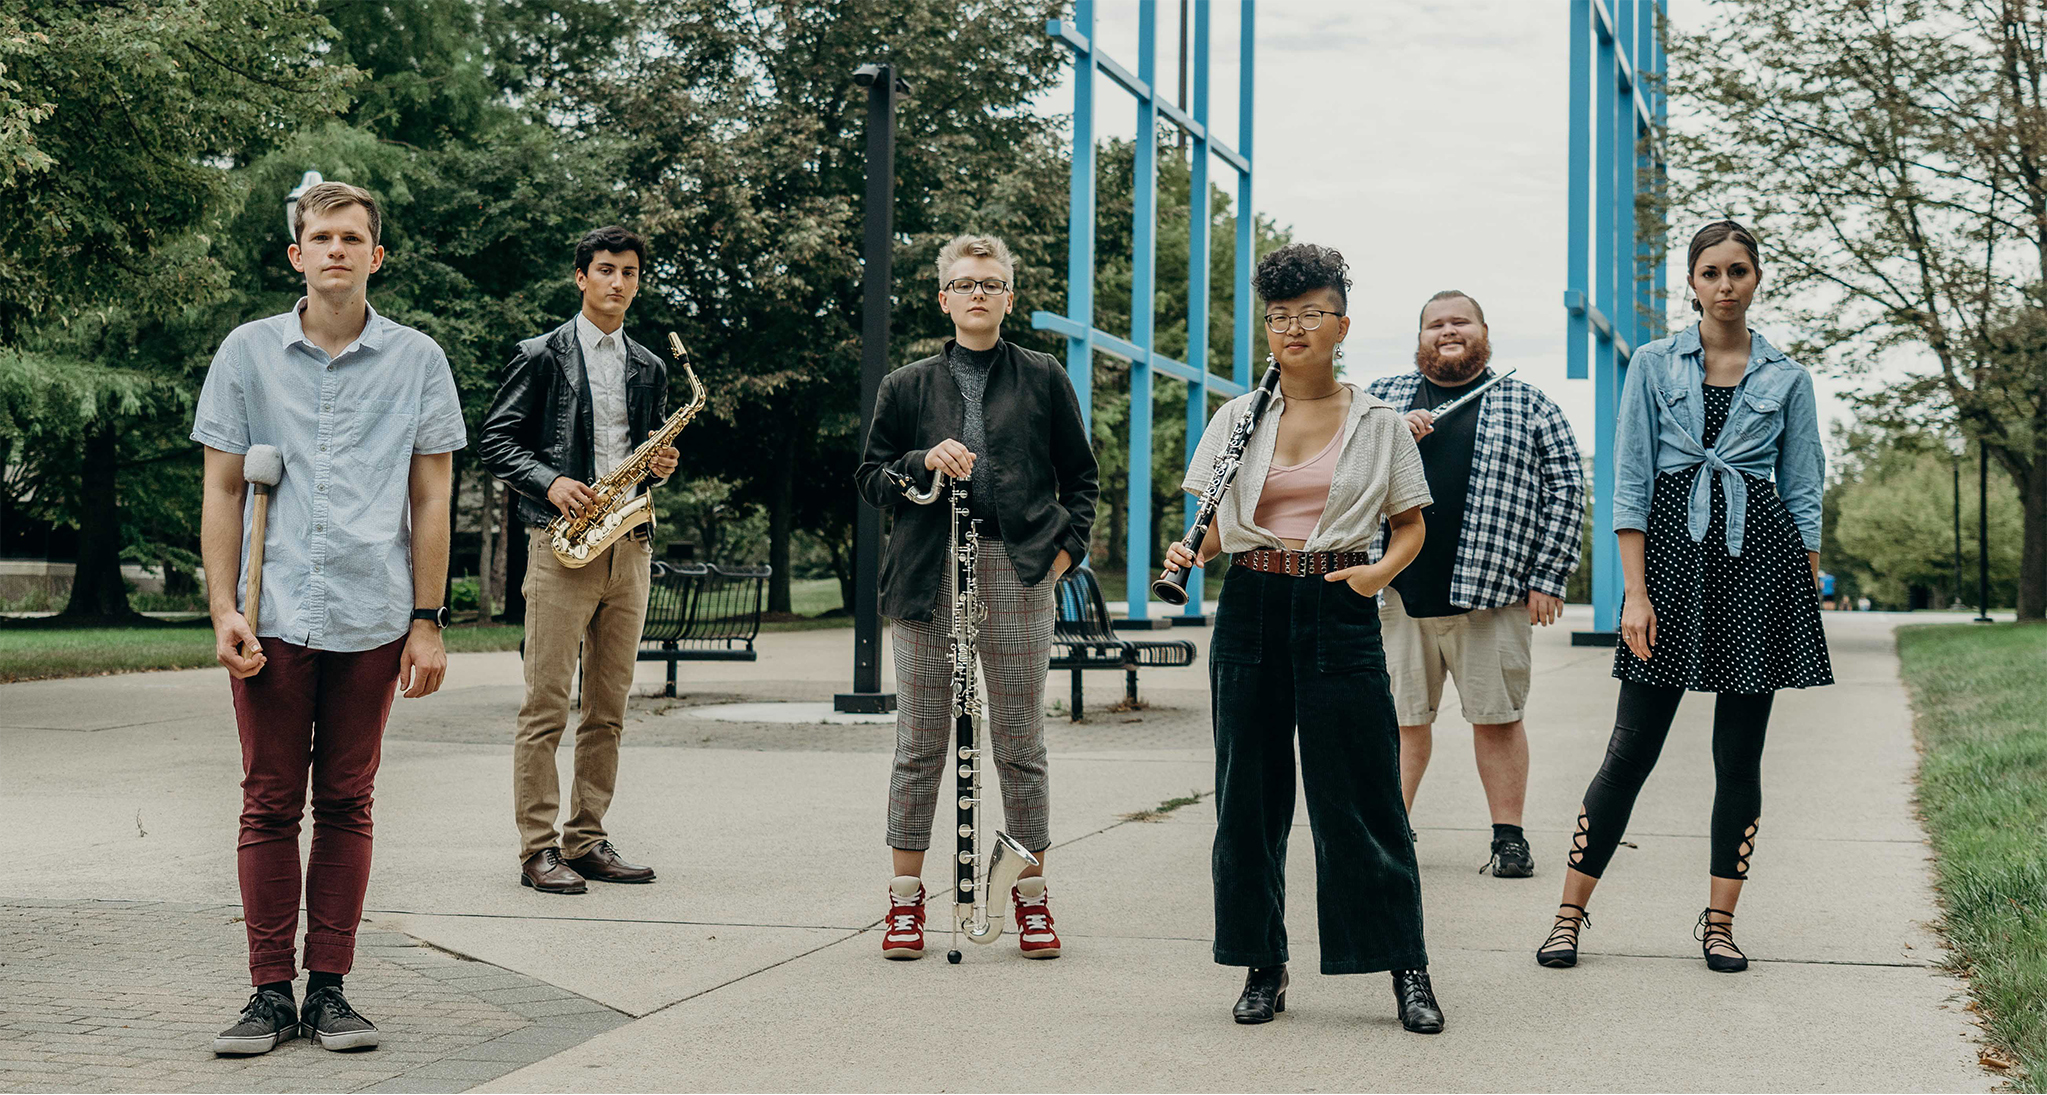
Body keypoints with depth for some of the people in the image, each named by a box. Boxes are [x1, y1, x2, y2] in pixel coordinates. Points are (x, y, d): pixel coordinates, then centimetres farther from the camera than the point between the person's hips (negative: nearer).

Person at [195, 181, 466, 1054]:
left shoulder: (417, 361, 5)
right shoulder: (247, 354, 6)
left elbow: (432, 499, 7)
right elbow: (222, 490, 7)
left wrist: (427, 622, 1)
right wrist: (224, 609, -2)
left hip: (371, 621, 0)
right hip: (272, 619, 0)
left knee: (346, 803, 6)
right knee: (269, 803, 2)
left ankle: (330, 986, 13)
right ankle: (271, 991, 9)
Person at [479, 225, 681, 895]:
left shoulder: (648, 368, 17)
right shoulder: (543, 355, 2)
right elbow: (495, 440, 0)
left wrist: (661, 466, 3)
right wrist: (550, 483, -15)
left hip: (629, 545, 5)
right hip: (563, 540, -5)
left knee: (608, 707, 7)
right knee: (546, 706, -6)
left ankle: (586, 841, 14)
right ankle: (538, 849, -2)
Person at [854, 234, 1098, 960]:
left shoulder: (1044, 380, 9)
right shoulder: (907, 387, 11)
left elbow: (1079, 478, 14)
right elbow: (871, 480, 11)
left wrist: (1066, 547, 1)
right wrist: (923, 463, -7)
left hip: (1018, 572, -1)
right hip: (927, 574, 1)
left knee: (1020, 744, 3)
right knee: (920, 743, 4)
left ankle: (1031, 898, 14)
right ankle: (906, 899, 13)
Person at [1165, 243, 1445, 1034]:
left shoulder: (1377, 422, 4)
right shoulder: (1239, 418, 9)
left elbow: (1411, 524, 8)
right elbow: (1215, 524, 12)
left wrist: (1382, 570, -12)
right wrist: (1190, 553, -10)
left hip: (1339, 614, -2)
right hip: (1252, 610, 2)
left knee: (1360, 794, -3)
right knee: (1249, 792, 4)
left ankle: (1408, 972, 6)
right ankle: (1264, 968, 15)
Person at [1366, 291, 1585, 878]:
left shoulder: (1528, 405, 8)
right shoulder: (1382, 397, 13)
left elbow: (1567, 490, 5)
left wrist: (1548, 578, -3)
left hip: (1491, 590, -2)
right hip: (1397, 591, 2)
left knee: (1497, 717, 1)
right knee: (1401, 717, 7)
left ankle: (1509, 837, 9)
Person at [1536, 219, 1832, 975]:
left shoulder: (1787, 378, 9)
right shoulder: (1653, 365, 6)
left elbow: (1804, 494, 11)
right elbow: (1630, 483, 1)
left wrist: (1810, 592, 4)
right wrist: (1635, 593, -7)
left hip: (1761, 559, 2)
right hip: (1673, 551, -1)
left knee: (1740, 755, 3)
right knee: (1632, 747, -3)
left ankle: (1718, 922, 13)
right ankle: (1569, 914, 5)